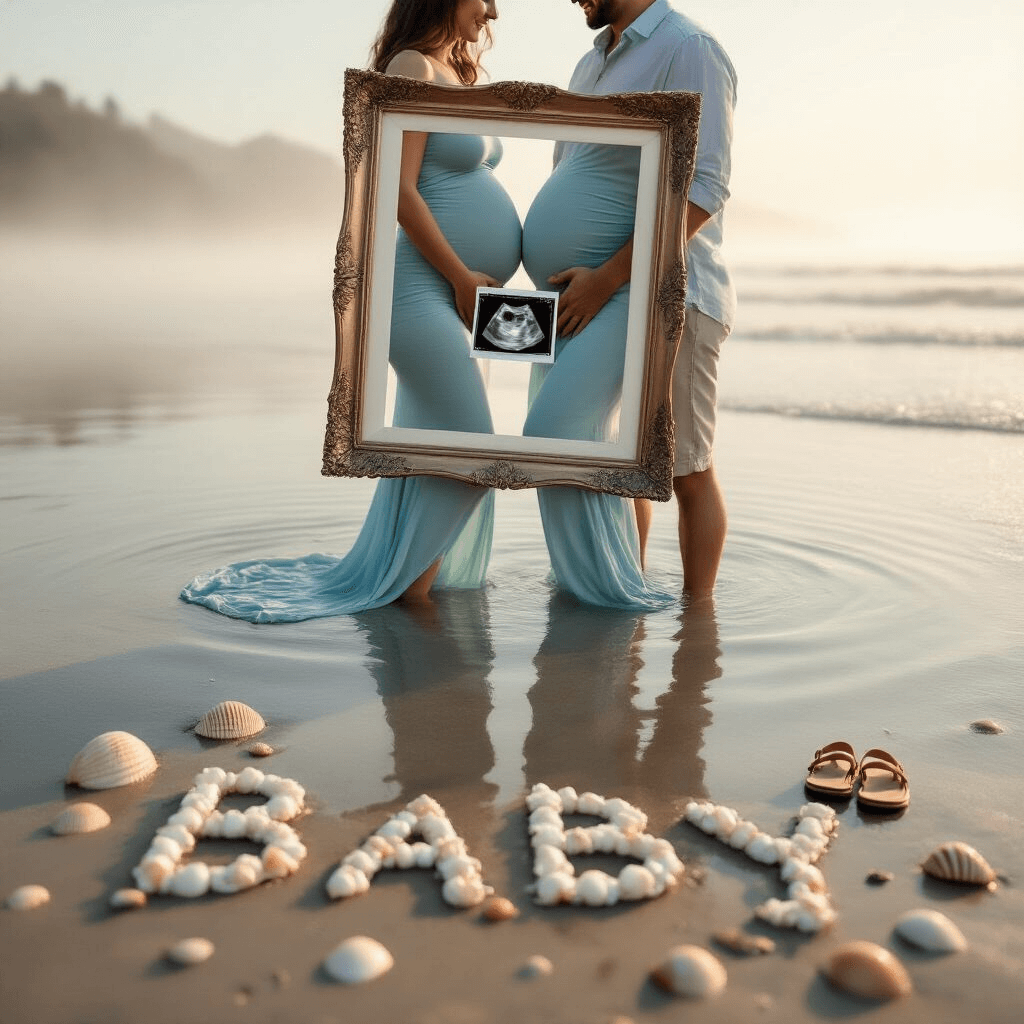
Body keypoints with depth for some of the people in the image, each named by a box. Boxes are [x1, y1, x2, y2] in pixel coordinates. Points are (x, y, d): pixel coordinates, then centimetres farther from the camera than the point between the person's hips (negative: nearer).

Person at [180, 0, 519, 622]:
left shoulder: (456, 75, 20)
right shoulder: (412, 67, -9)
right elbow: (399, 191, -18)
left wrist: (479, 279, 11)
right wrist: (463, 277, -15)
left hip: (453, 297, 9)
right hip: (424, 287, -9)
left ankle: (411, 578, 25)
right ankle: (411, 590, 1)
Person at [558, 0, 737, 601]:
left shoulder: (690, 49, -8)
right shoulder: (593, 64, 18)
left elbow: (703, 189, -19)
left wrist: (608, 277, -23)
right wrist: (567, 277, 11)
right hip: (601, 299, 8)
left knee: (687, 470, 0)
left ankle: (697, 609, 12)